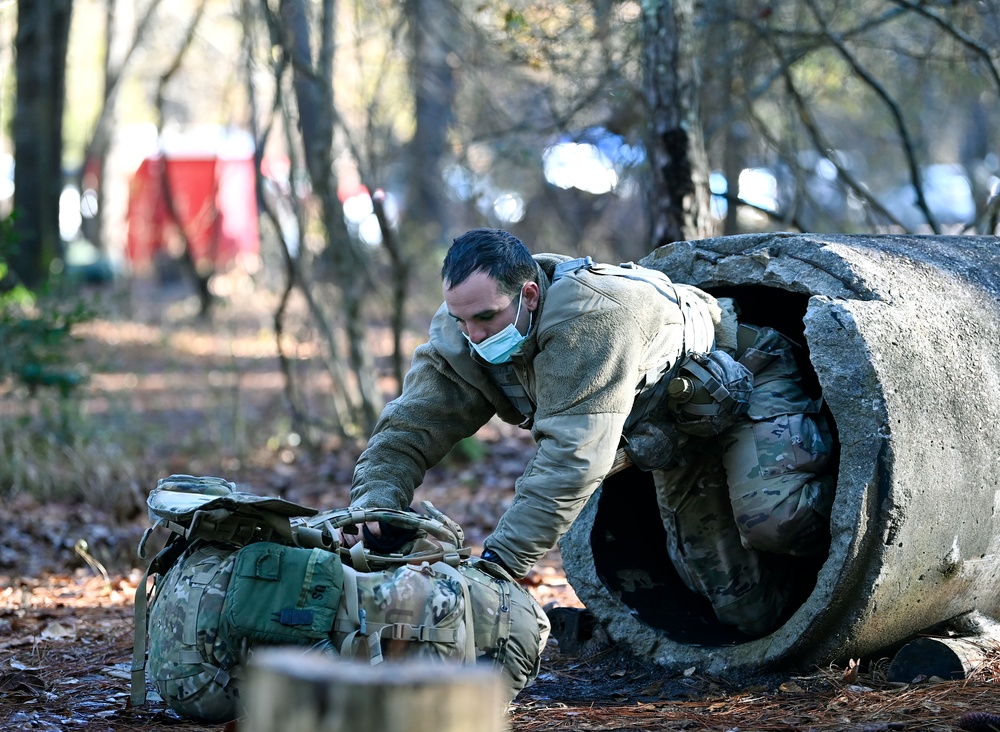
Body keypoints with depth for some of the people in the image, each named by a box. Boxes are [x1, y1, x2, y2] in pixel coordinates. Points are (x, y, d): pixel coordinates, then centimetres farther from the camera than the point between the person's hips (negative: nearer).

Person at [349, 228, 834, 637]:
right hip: (678, 432, 6)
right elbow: (408, 430, -19)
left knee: (771, 520, -31)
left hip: (747, 381, -6)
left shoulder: (589, 316, -42)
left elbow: (573, 456, -48)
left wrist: (499, 561, -52)